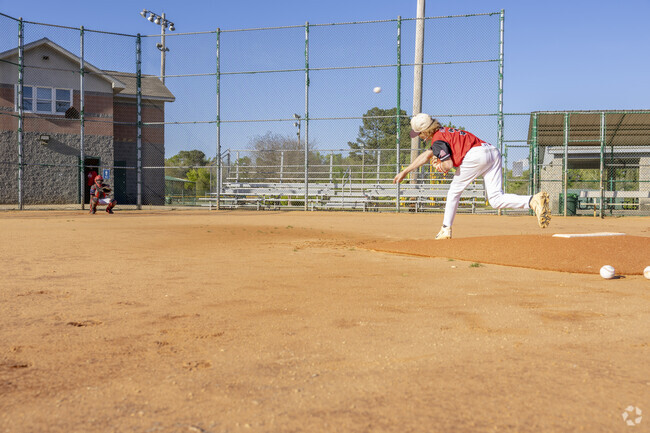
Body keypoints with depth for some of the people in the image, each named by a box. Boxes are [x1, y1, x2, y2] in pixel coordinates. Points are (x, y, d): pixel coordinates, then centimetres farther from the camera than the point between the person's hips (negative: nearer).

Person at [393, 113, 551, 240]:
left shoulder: (438, 140, 3)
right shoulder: (444, 132, 32)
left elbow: (448, 165, -6)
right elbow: (427, 155, 38)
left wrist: (438, 164, 16)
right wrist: (405, 172, 38)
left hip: (475, 155, -9)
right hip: (493, 151, 9)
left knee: (454, 191, 13)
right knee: (496, 200, 0)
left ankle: (446, 229, 18)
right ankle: (534, 201, -22)